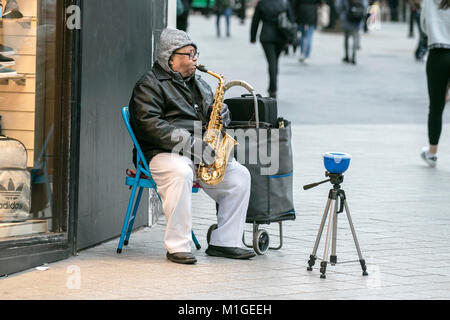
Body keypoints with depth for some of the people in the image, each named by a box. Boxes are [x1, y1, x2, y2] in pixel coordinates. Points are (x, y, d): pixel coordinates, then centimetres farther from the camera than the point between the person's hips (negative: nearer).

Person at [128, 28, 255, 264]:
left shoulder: (199, 84, 23)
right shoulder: (149, 86, -3)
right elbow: (150, 125, -17)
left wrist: (221, 116, 4)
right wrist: (189, 142, -23)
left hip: (202, 155, 7)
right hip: (164, 154, -7)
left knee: (240, 176, -10)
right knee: (180, 174, -39)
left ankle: (224, 242, -4)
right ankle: (177, 247, -34)